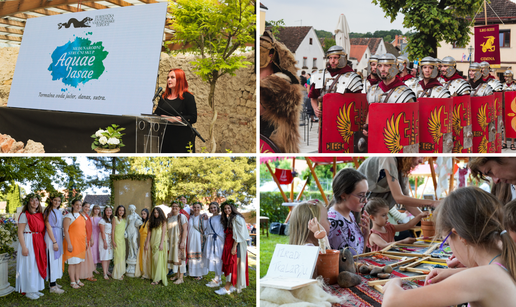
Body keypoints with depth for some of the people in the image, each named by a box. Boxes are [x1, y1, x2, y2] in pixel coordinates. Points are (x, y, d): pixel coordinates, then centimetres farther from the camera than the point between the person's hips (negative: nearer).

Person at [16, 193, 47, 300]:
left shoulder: (39, 215, 11)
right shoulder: (25, 215, -10)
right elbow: (20, 232, -13)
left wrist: (42, 243, 8)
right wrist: (24, 247, -19)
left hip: (39, 243, 7)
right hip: (28, 242, -7)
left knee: (38, 264, 11)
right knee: (28, 266, -2)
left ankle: (35, 289, 21)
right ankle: (28, 291, 8)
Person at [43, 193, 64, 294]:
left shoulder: (59, 212, 14)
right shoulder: (49, 211, -11)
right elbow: (48, 227, -16)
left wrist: (60, 240, 12)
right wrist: (54, 242, -19)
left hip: (59, 236, 9)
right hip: (51, 237, -9)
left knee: (57, 259, 13)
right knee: (52, 260, -7)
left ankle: (54, 281, 22)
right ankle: (52, 286, -6)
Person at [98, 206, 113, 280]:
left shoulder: (112, 220, 13)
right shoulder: (102, 220, -8)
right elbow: (102, 232, -12)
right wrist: (105, 242, -15)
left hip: (111, 239, 7)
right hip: (104, 238, -6)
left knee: (109, 256, 9)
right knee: (104, 256, -7)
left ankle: (107, 271, 19)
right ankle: (105, 274, -7)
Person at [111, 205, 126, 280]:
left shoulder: (124, 219, 14)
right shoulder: (115, 218, -6)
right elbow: (113, 230, -9)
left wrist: (125, 235, 6)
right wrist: (113, 241, -13)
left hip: (123, 239, 7)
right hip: (117, 239, -7)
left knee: (122, 256, 9)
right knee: (118, 255, -5)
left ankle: (121, 272, 19)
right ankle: (117, 274, 1)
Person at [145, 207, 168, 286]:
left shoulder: (163, 221, 0)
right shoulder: (151, 221, 14)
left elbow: (164, 233, -6)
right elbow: (149, 232, 11)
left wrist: (161, 244, -14)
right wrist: (147, 243, 5)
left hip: (160, 241, -5)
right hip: (153, 242, 5)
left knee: (158, 259, -11)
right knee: (154, 259, 5)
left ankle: (157, 279, -13)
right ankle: (154, 276, 11)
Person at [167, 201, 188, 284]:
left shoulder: (182, 217, -10)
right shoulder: (170, 217, 11)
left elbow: (185, 230, -15)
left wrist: (182, 242, -20)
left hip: (179, 239, -7)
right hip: (172, 240, 7)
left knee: (180, 257, -6)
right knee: (173, 256, 11)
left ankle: (181, 278, -3)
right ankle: (177, 274, 23)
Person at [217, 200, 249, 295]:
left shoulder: (237, 218, -10)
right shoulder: (227, 219, 17)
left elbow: (238, 234, -16)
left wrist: (234, 247, -20)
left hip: (236, 244, -9)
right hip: (228, 244, 9)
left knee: (232, 265, -10)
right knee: (228, 264, 6)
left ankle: (227, 288, -13)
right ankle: (234, 285, 12)